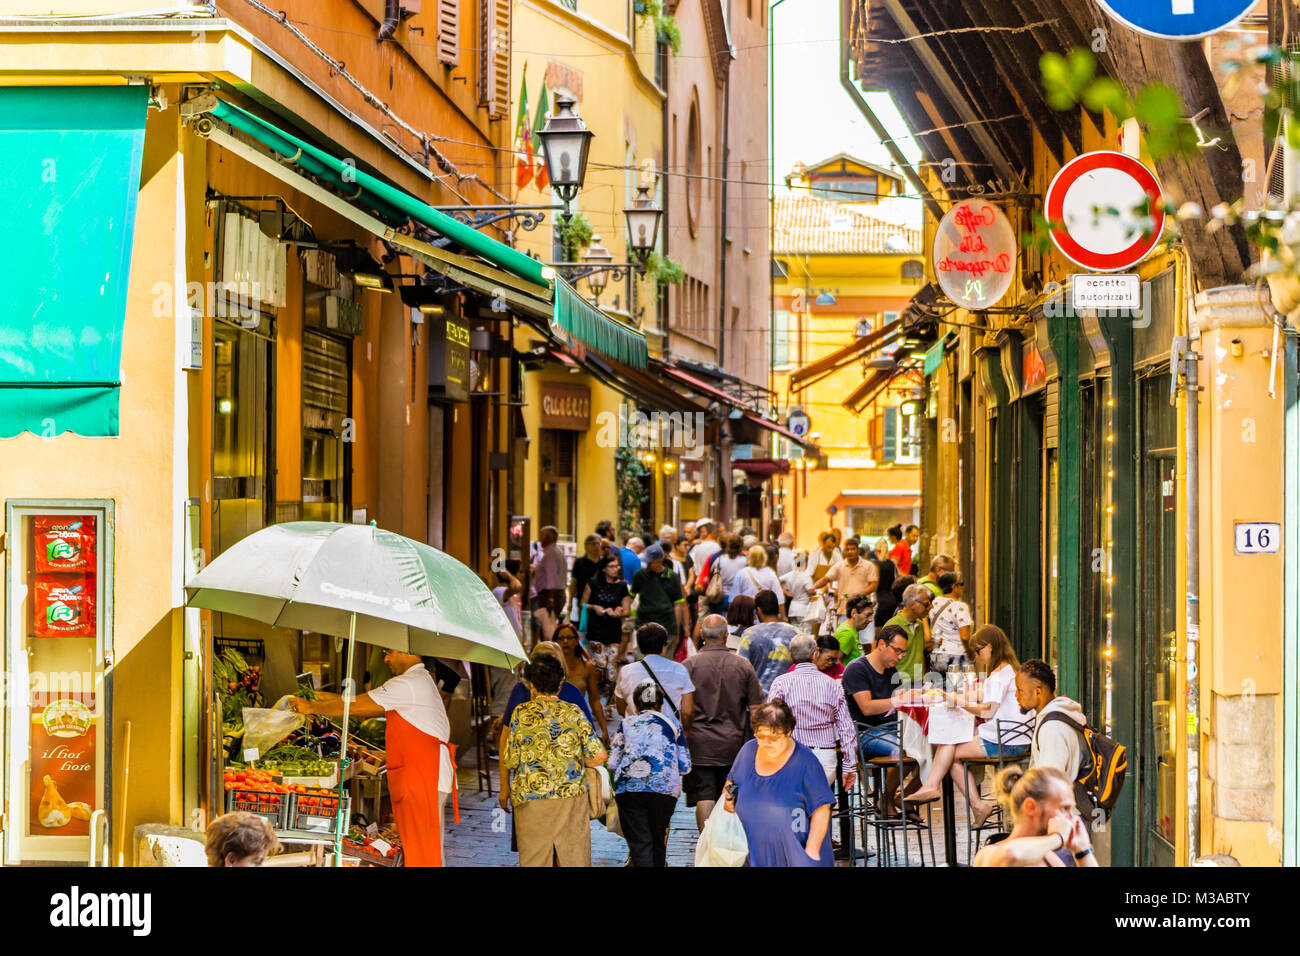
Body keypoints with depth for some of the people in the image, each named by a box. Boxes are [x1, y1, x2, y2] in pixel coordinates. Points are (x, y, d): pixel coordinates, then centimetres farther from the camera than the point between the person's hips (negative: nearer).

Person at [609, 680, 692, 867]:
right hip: (664, 788, 1)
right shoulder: (673, 725, 12)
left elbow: (613, 763, 9)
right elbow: (685, 766, 9)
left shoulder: (626, 724, 11)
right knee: (658, 841, 16)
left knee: (639, 842, -4)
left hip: (629, 788, -1)